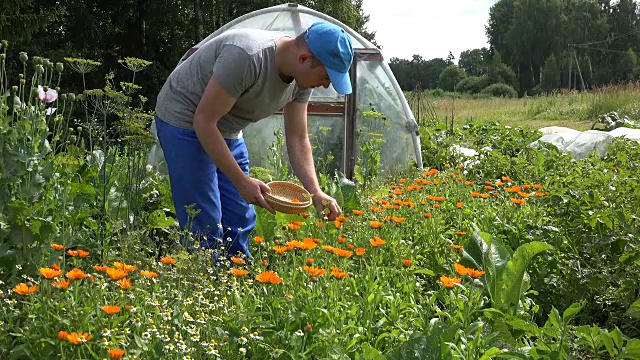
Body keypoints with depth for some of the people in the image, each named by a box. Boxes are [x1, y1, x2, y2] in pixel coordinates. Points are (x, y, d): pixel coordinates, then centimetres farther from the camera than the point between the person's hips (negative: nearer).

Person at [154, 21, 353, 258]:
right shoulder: (246, 57, -33)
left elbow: (297, 139, 0)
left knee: (241, 221, 7)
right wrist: (241, 181, -29)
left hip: (227, 131, 8)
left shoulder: (302, 77, -7)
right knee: (206, 228, -11)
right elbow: (204, 121, -29)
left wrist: (316, 192, -13)